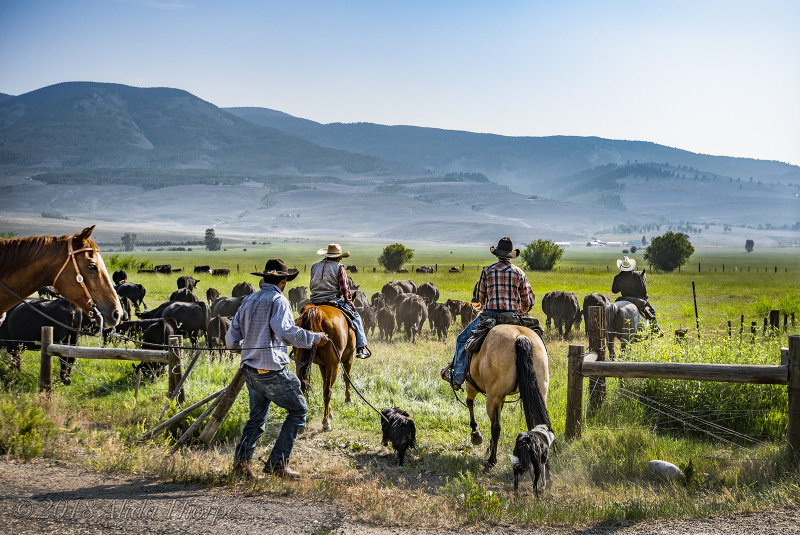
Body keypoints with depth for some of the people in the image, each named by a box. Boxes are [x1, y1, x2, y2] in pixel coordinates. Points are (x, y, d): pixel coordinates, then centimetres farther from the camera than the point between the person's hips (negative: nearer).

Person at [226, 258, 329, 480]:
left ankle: (241, 461, 8)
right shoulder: (278, 300, -9)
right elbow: (286, 332, -25)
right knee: (298, 410, 5)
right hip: (272, 370, -7)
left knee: (257, 417, 18)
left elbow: (231, 339, 12)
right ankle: (277, 462, 1)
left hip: (250, 370, 7)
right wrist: (315, 338, -15)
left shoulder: (248, 300, 12)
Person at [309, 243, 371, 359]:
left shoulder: (315, 266, 12)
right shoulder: (339, 268, -4)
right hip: (334, 300, -4)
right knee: (356, 317, 9)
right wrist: (350, 303, 6)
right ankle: (361, 348, 3)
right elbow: (344, 288, -5)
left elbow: (311, 287, 17)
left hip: (315, 302, 4)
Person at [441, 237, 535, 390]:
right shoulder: (519, 272, 4)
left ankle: (457, 378, 8)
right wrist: (519, 312, 25)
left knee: (463, 340, 12)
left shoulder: (487, 271, -2)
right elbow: (529, 300, 5)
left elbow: (480, 297, 7)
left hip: (490, 315, -3)